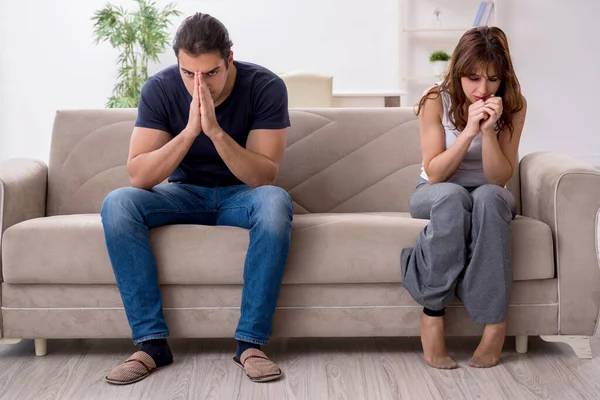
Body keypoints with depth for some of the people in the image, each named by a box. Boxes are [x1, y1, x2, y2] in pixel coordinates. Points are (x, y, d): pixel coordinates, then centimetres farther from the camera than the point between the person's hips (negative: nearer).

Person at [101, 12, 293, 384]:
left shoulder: (266, 87, -18)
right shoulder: (160, 89, -15)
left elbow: (264, 177, -23)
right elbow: (139, 177, -20)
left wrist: (215, 131, -36)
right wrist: (189, 130, -34)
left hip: (241, 195, -1)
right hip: (185, 193, 2)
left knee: (276, 202, -36)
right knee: (117, 203, -27)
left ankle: (251, 341, -27)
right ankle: (152, 341, -22)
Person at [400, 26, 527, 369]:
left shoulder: (513, 105, -11)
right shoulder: (437, 100, -15)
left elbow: (500, 178, -14)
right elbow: (434, 173, -17)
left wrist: (489, 131, -30)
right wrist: (469, 131, -30)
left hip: (489, 197, 1)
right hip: (435, 196, -1)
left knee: (489, 196, -36)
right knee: (450, 195, -38)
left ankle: (495, 322, -32)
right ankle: (433, 314, -32)